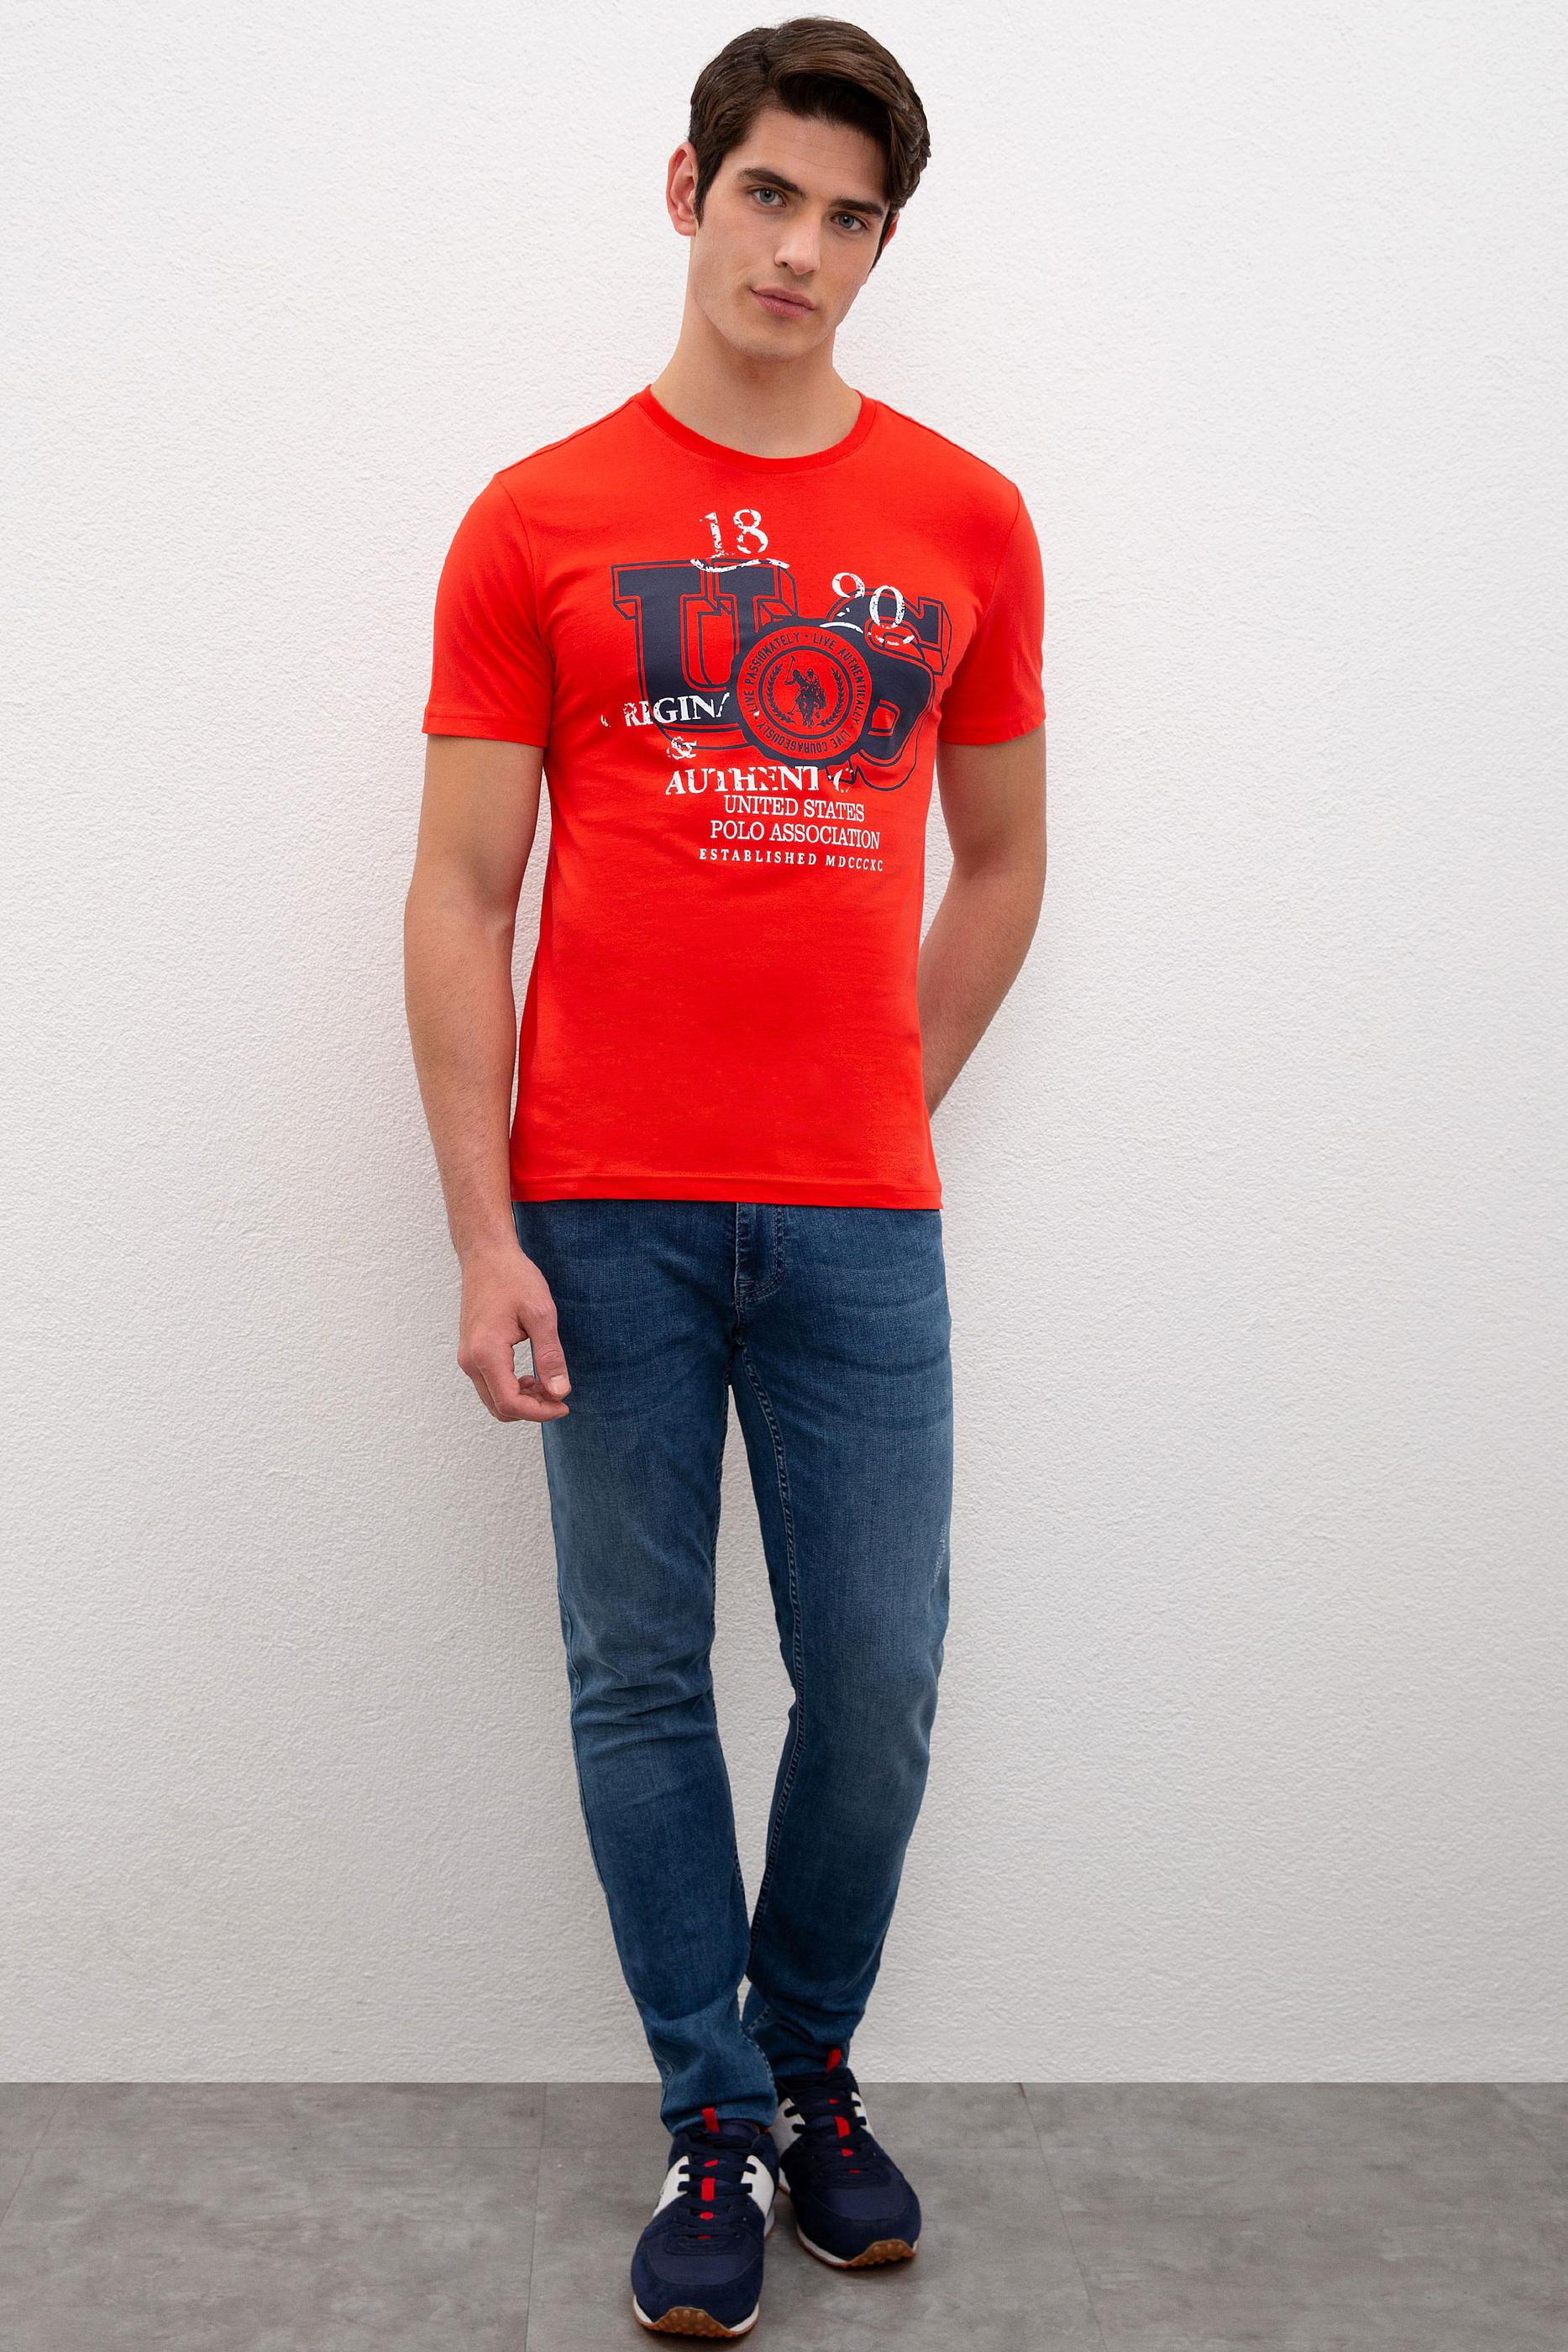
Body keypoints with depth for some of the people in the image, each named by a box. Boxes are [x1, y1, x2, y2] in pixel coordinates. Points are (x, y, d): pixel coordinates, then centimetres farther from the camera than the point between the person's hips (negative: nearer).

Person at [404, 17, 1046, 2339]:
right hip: (605, 1211, -1)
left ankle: (811, 2066, 30)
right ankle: (715, 2121, 24)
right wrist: (483, 1235, -6)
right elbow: (460, 893, 0)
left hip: (860, 1218, 2)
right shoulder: (539, 522, 2)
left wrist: (879, 1113, 8)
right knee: (642, 1679, 6)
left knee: (876, 1676, 6)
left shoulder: (969, 522, 7)